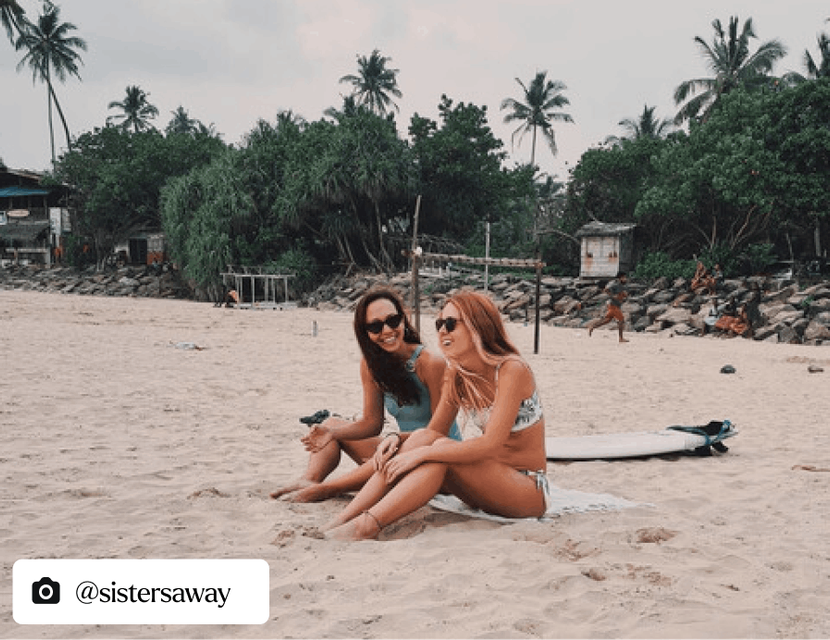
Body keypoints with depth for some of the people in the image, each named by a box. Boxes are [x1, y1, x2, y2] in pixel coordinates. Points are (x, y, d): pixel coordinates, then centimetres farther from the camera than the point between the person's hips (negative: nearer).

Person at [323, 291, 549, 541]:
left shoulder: (512, 370, -19)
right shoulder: (457, 375, 4)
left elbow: (491, 444, -27)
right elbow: (433, 431, 6)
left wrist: (422, 453, -28)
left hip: (530, 490, -6)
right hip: (488, 479, 6)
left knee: (439, 449, -28)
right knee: (422, 438, -17)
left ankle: (366, 527, -32)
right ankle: (340, 521, -23)